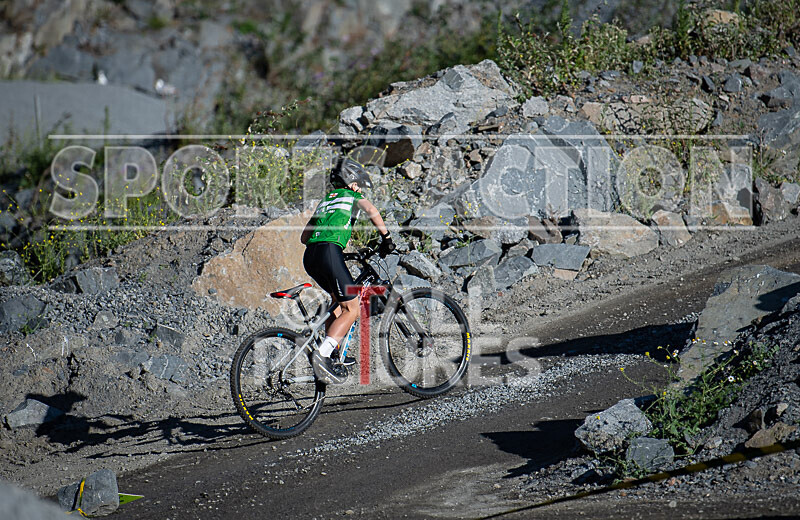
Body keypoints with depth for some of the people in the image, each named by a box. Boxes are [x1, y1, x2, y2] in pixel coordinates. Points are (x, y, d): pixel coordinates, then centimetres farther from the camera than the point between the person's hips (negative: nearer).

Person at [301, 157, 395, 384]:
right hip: (330, 252, -7)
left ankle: (332, 354, 11)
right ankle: (322, 355, -23)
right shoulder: (352, 196, 16)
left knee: (342, 301, 23)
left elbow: (304, 236, 30)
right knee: (351, 309, -4)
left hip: (309, 257, 7)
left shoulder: (325, 200, 32)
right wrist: (386, 237, -1)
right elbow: (370, 209, -7)